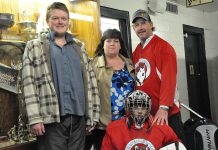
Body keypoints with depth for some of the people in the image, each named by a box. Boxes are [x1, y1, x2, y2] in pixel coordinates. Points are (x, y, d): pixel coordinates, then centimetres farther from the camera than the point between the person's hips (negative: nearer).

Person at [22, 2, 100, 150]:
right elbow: (29, 83, -4)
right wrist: (35, 118, -12)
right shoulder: (34, 47, 5)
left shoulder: (79, 46, 16)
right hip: (52, 118, -3)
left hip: (79, 117, 4)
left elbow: (91, 80, 13)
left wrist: (93, 113, 7)